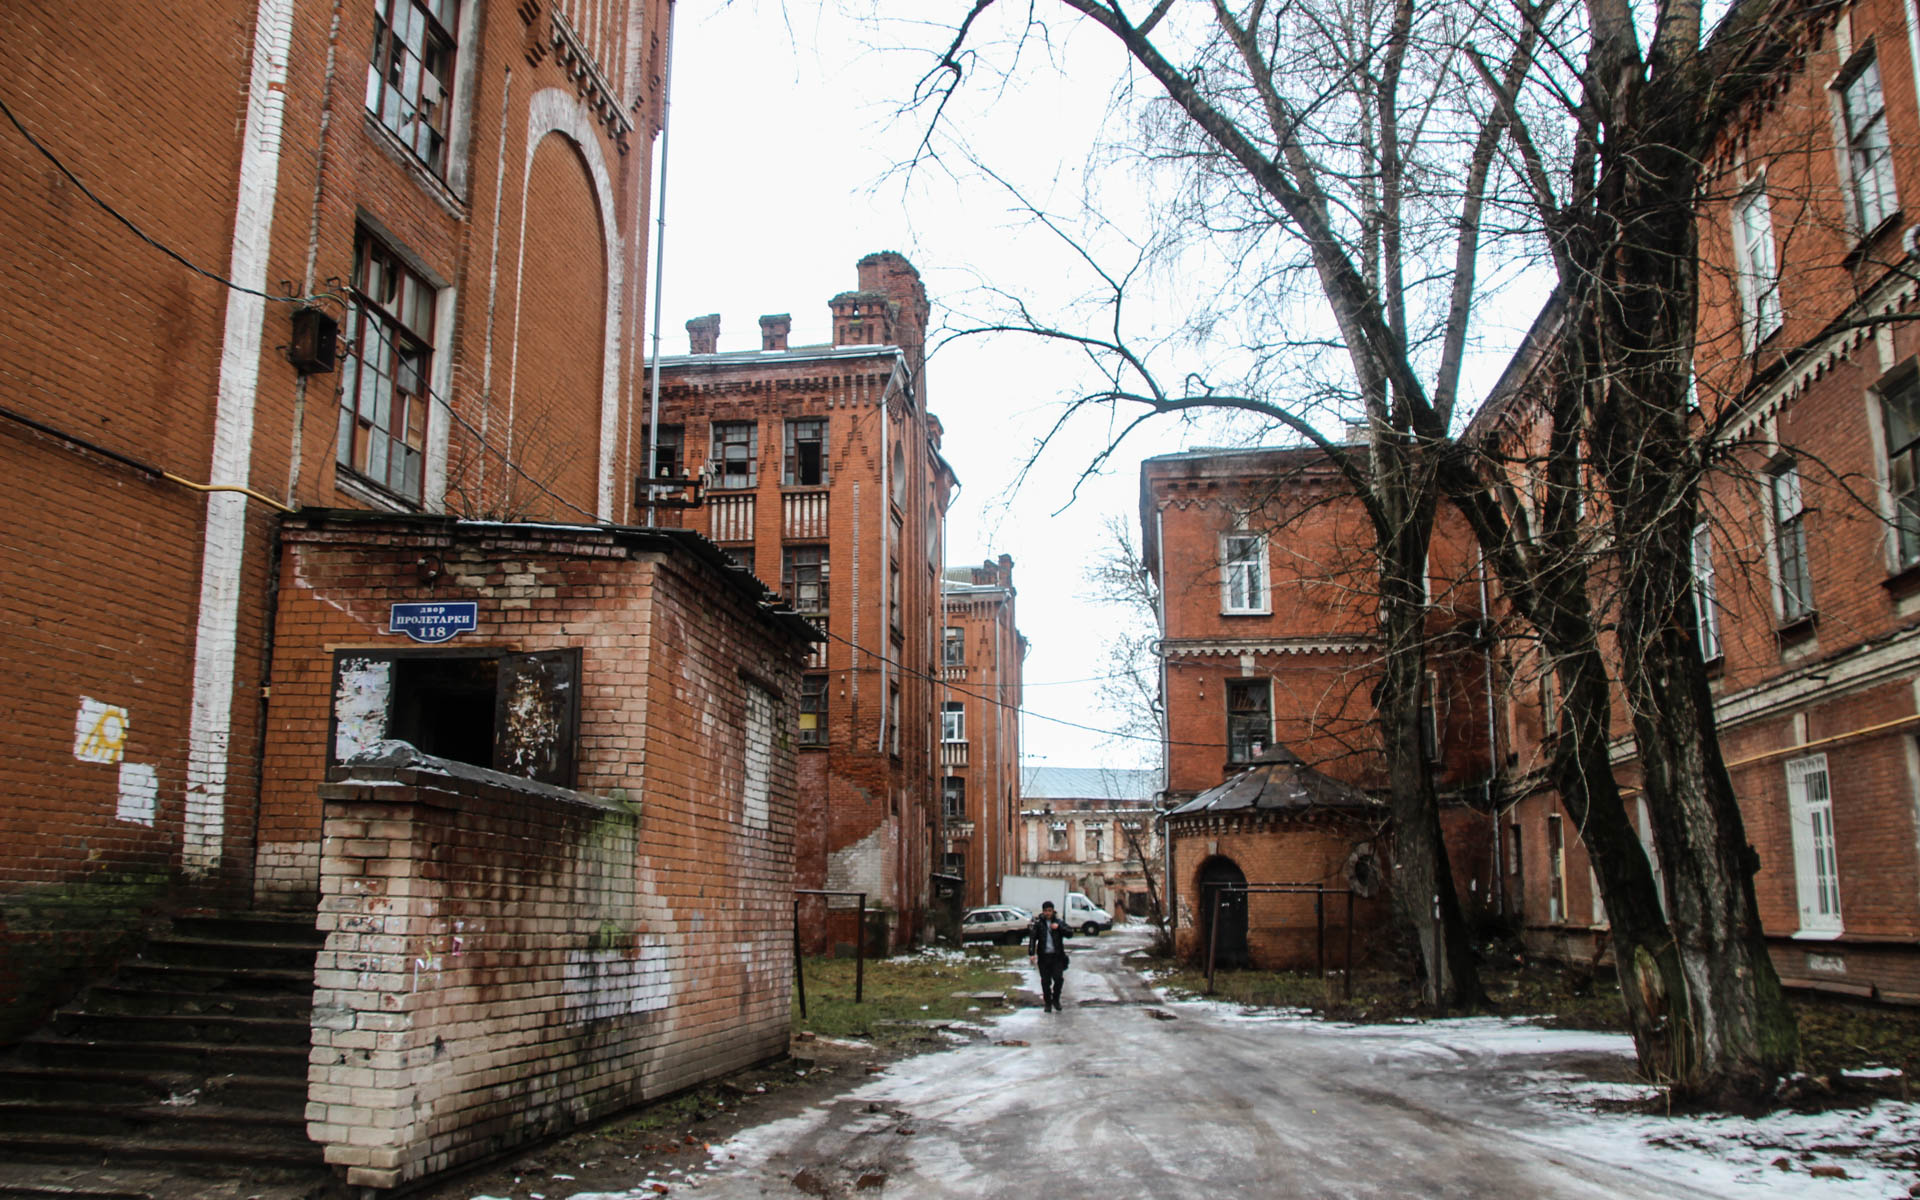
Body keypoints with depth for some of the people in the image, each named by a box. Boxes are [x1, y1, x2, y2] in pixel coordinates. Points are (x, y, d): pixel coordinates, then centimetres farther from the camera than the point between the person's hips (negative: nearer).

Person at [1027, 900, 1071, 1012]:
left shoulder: (1059, 922, 7)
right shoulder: (1038, 923, 1)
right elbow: (1032, 939, -5)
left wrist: (1058, 927, -18)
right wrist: (1031, 954, -16)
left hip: (1057, 956, 0)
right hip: (1043, 956, 0)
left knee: (1058, 978, -9)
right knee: (1045, 981, 3)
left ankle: (1056, 1000, 13)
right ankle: (1048, 1003, 17)